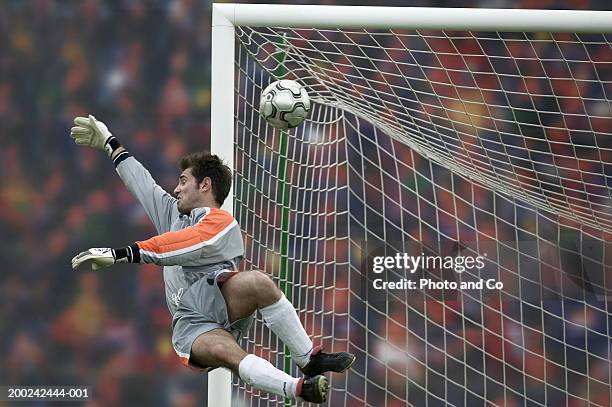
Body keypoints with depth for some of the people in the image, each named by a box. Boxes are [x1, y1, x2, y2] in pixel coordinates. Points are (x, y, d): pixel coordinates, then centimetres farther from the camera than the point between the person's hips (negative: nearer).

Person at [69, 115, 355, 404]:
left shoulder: (220, 221, 7)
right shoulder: (175, 214, 30)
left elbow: (175, 248, -9)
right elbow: (142, 184, 38)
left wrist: (118, 254, -15)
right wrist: (109, 144, 44)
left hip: (218, 300, -3)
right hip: (189, 324, 3)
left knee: (257, 282, -37)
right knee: (223, 351, -34)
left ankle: (310, 360, -28)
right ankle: (300, 389, -50)